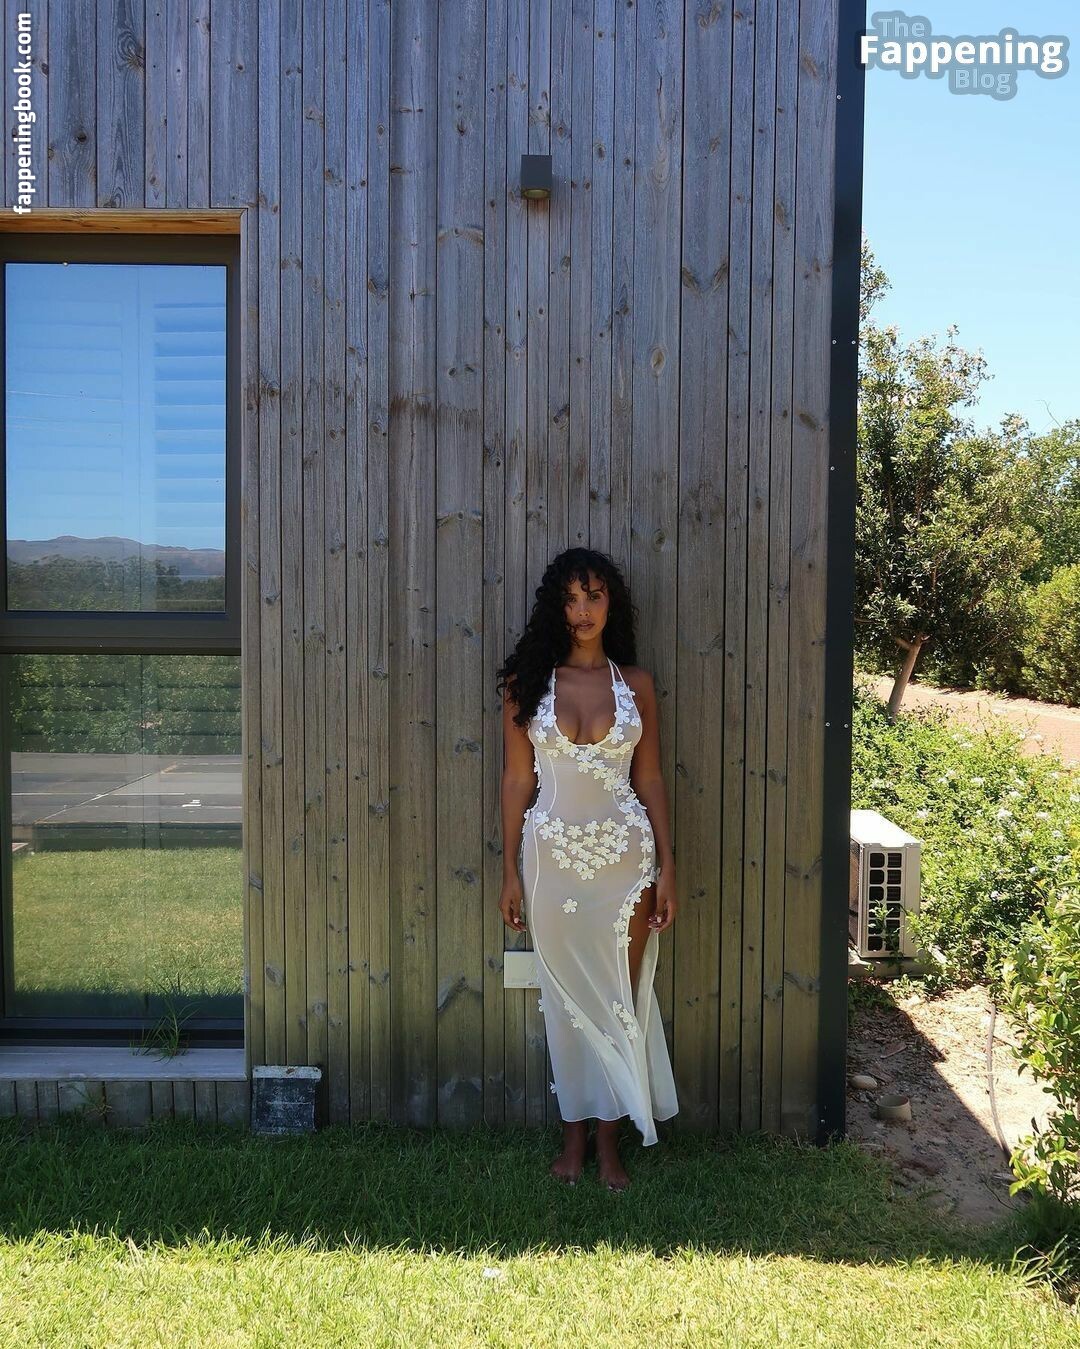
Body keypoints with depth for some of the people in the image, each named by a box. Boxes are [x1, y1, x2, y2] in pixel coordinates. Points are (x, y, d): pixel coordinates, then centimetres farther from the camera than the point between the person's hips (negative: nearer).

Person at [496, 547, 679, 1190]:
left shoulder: (636, 682, 2)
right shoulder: (528, 682, 0)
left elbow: (650, 779, 4)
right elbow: (517, 779, 1)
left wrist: (666, 867, 0)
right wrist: (511, 871, -1)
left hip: (624, 854, 0)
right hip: (553, 854, 0)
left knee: (619, 998, 7)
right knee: (567, 1000, 10)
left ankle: (609, 1140, 23)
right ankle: (576, 1131, 27)